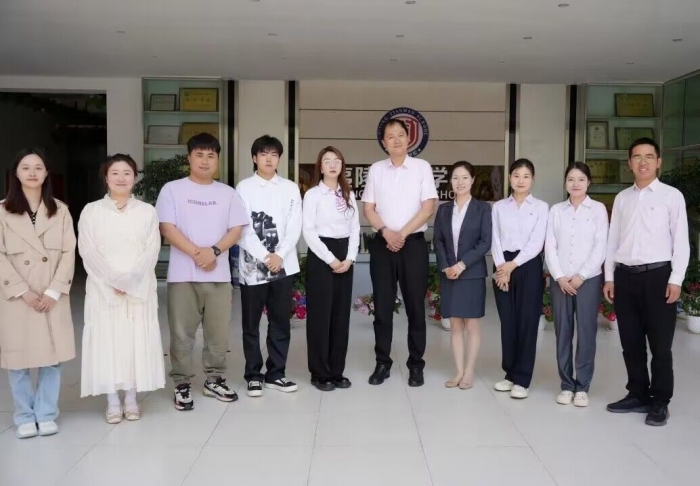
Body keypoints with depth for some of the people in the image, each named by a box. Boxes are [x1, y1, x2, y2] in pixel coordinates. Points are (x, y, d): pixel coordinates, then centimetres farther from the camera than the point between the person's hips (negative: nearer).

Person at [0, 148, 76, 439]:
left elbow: (69, 253, 1)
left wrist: (53, 292, -9)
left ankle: (46, 414, 17)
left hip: (53, 297, 1)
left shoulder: (60, 210, 6)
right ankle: (25, 417, 18)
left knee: (51, 355, 3)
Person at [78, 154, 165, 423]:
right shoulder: (91, 211, 4)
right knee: (107, 341, 0)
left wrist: (129, 279, -13)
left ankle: (131, 398, 13)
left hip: (140, 289, 1)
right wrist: (115, 280, -13)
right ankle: (112, 401, 10)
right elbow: (89, 252, -4)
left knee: (138, 340, 2)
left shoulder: (147, 211, 6)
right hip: (103, 289, 0)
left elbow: (151, 250, -2)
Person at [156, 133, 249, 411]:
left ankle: (215, 380, 22)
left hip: (219, 274, 3)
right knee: (182, 332, 3)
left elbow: (236, 229, 4)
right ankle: (182, 384, 15)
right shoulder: (172, 189, 2)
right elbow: (167, 228, -6)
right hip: (183, 274, -2)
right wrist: (196, 253, -14)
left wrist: (214, 251, -13)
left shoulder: (228, 193, 10)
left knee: (219, 331, 8)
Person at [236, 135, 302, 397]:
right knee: (251, 324, 6)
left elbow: (295, 226, 0)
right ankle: (253, 375, 17)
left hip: (283, 264, 2)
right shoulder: (244, 187, 1)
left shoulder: (290, 188, 7)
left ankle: (275, 373, 19)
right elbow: (244, 228, -7)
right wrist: (265, 257, -14)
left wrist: (279, 255, -13)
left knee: (280, 322, 8)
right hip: (253, 264, -2)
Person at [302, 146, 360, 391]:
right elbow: (308, 231, -10)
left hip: (344, 257, 5)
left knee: (341, 314, 8)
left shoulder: (349, 195, 12)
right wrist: (330, 259, -14)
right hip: (320, 257, -5)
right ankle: (320, 373, 9)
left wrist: (350, 258, -4)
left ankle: (337, 371, 17)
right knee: (320, 314, -1)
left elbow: (355, 229, 9)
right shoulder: (312, 194, -3)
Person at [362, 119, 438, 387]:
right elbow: (368, 208, 5)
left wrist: (402, 234, -11)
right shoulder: (376, 169, 6)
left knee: (415, 305, 4)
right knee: (382, 305, 6)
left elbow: (428, 207, -5)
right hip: (382, 243, 2)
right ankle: (382, 362, 17)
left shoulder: (422, 167, 0)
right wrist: (387, 232, -11)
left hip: (413, 243, -2)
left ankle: (416, 364, 15)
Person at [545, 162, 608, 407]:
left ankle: (582, 387, 11)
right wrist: (560, 277, -7)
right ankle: (566, 385, 14)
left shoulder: (598, 209, 2)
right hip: (560, 280, 2)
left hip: (588, 279, -2)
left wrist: (581, 276, -10)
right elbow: (550, 247, 3)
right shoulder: (556, 210, 8)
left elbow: (600, 247, -4)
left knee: (586, 332, 0)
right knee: (563, 333, 4)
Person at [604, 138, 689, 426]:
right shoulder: (622, 198, 11)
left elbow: (681, 241, -3)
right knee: (631, 343, 11)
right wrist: (609, 277, 8)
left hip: (657, 275, -4)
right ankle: (637, 395, 24)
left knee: (660, 344, 3)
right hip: (625, 276, 4)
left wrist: (676, 280, -9)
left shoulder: (672, 196, 0)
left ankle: (660, 402, 16)